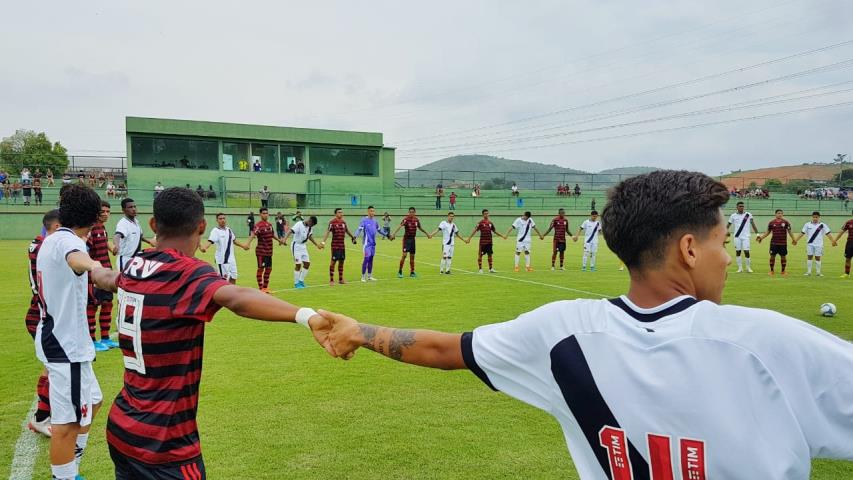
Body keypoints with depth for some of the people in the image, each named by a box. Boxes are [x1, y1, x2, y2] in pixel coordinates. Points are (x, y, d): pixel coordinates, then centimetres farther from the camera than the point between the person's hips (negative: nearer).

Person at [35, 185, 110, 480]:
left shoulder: (50, 240, 11)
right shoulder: (67, 241, -20)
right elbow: (74, 257, -46)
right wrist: (94, 266, -68)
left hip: (54, 337, 11)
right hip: (67, 344, -11)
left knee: (91, 402, 21)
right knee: (68, 421, -3)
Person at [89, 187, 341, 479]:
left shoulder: (135, 268, 2)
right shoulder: (189, 274, -21)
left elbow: (109, 280, 27)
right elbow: (235, 298, -43)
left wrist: (93, 271, 52)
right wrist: (308, 317, -59)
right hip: (163, 443, -7)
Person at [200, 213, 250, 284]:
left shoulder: (229, 229, 10)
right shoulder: (215, 231, -12)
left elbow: (234, 240, 26)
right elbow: (210, 241, -28)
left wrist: (243, 245, 30)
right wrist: (204, 247, -46)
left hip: (231, 259, 7)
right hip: (222, 260, -7)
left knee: (233, 279, 13)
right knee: (224, 280, -4)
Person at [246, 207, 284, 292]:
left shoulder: (270, 224, 9)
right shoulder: (258, 225, -15)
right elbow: (253, 234, -32)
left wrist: (279, 240, 39)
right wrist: (248, 243, -48)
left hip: (269, 251, 8)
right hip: (261, 251, -8)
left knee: (269, 268, 13)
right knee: (261, 268, -2)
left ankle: (265, 287, 26)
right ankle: (260, 288, 6)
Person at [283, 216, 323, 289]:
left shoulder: (310, 227, 4)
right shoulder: (299, 224, -19)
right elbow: (291, 231, -31)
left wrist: (317, 244, 22)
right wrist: (285, 239, -46)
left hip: (303, 246, 8)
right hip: (296, 246, -8)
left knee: (307, 263, 6)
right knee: (298, 264, -8)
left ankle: (301, 281, 20)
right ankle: (296, 283, 4)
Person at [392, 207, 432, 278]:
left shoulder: (416, 219, 4)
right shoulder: (406, 219, -14)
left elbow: (420, 228, 22)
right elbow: (400, 226, -30)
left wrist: (427, 234, 34)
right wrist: (394, 234, -44)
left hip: (412, 239, 6)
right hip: (406, 239, -6)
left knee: (412, 256, 9)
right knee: (404, 255, -13)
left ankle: (412, 272, 17)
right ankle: (400, 271, -2)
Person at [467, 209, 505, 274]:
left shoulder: (490, 223, 10)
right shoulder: (480, 223, -5)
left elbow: (494, 231, 21)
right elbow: (474, 231, -10)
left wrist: (502, 236, 24)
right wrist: (469, 238, -19)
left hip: (489, 242, 5)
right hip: (482, 242, -5)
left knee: (490, 255, 8)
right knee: (480, 255, -1)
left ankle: (491, 269, 16)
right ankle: (480, 269, 7)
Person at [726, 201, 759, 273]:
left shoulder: (748, 215, 2)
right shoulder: (733, 216, 4)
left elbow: (753, 225, 2)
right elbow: (728, 225, 11)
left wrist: (757, 234, -6)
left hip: (746, 236, -1)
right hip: (737, 237, 1)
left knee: (746, 251, -6)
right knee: (738, 252, 3)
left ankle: (748, 267, 9)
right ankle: (740, 268, 11)